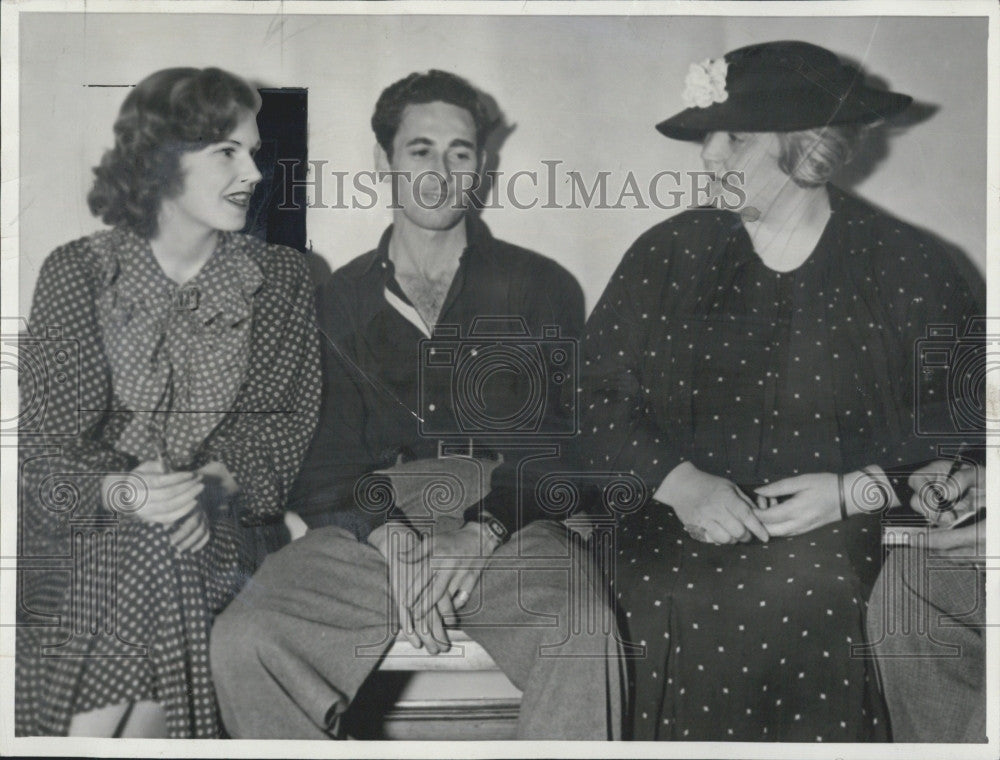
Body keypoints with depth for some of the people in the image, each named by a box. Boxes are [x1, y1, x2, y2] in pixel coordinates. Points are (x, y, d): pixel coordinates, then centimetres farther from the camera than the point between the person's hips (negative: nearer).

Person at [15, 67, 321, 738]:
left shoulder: (280, 279, 8)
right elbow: (43, 439, -1)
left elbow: (284, 420, 2)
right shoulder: (76, 274, 4)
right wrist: (120, 493, -22)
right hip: (87, 524, 0)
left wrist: (214, 483, -18)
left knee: (157, 561, -31)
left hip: (221, 524, 1)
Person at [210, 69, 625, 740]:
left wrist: (483, 531, -13)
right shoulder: (341, 299, 19)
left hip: (509, 525, -1)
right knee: (242, 644, -24)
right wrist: (391, 538, -11)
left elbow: (566, 440, 6)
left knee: (586, 642, -33)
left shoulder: (541, 287, 15)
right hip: (372, 524, 2)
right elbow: (326, 452, 10)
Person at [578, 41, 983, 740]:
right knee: (698, 608, -23)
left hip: (851, 533, -1)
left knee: (816, 599, -26)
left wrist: (855, 491, -10)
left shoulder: (909, 270, 4)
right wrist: (678, 480, -10)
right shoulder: (669, 255, 10)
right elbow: (594, 397, 6)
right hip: (680, 528, 2)